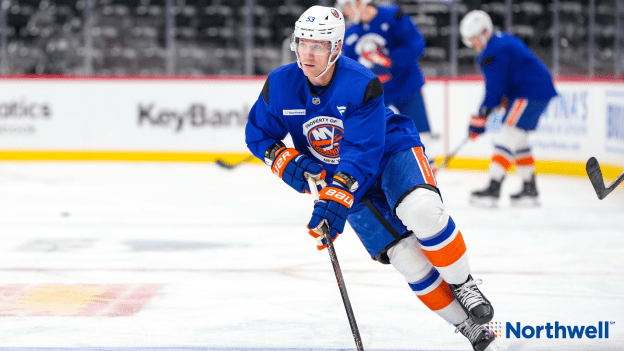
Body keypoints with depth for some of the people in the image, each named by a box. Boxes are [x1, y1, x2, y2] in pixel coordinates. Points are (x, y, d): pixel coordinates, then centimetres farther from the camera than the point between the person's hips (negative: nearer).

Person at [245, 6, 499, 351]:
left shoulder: (362, 85, -26)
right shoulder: (280, 86, -13)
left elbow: (363, 155, -31)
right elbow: (257, 134, 3)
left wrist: (334, 201, -39)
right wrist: (285, 161, -16)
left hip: (391, 151, -3)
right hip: (339, 177, 3)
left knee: (422, 209, -36)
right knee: (407, 258, -13)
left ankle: (462, 284, -13)